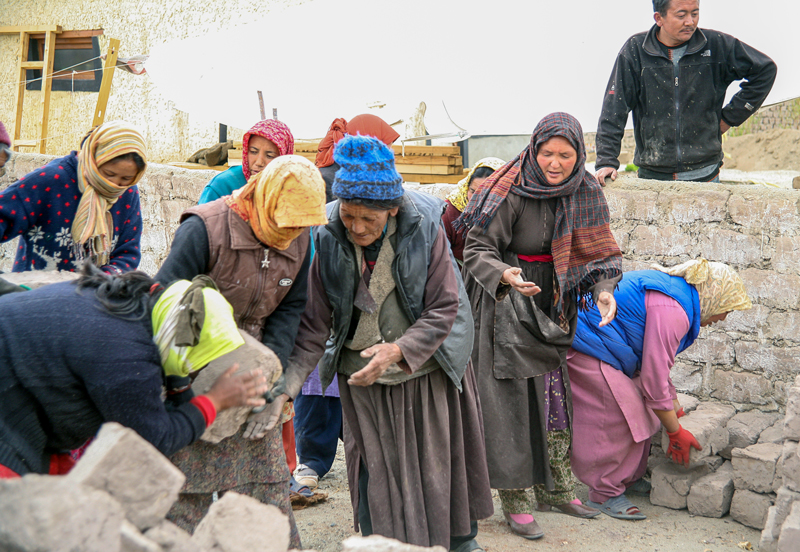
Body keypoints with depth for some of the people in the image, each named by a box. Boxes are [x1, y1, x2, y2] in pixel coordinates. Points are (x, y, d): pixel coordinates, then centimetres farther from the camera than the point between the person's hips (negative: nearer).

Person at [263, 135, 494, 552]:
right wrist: (285, 386, -24)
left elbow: (444, 310, -16)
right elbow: (314, 325, -13)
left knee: (441, 458, 15)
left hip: (427, 362, 0)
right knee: (376, 463, 7)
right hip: (362, 370, 1)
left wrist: (400, 350, -31)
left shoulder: (424, 227, -20)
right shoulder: (329, 238, -16)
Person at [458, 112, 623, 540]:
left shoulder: (585, 192, -4)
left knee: (555, 397, 13)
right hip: (507, 309, -5)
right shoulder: (513, 192, -20)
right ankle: (514, 501, 8)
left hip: (553, 309, 6)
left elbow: (599, 251, 1)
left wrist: (603, 289, -18)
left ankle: (555, 489, 27)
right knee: (511, 402, -2)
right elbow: (477, 249, -19)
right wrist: (504, 276, -39)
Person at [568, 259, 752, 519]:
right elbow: (654, 379, -19)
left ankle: (629, 477, 26)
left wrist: (675, 407, 28)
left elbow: (657, 363, 23)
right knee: (621, 414, -12)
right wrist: (675, 432, -8)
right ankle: (605, 493, 0)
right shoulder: (672, 311, -22)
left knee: (640, 409, 13)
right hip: (584, 344, -11)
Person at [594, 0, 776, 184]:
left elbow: (765, 69, 11)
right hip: (652, 176, -1)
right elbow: (614, 108, -3)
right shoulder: (636, 50, -2)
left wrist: (730, 117, 7)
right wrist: (606, 161, -12)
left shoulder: (717, 45, 0)